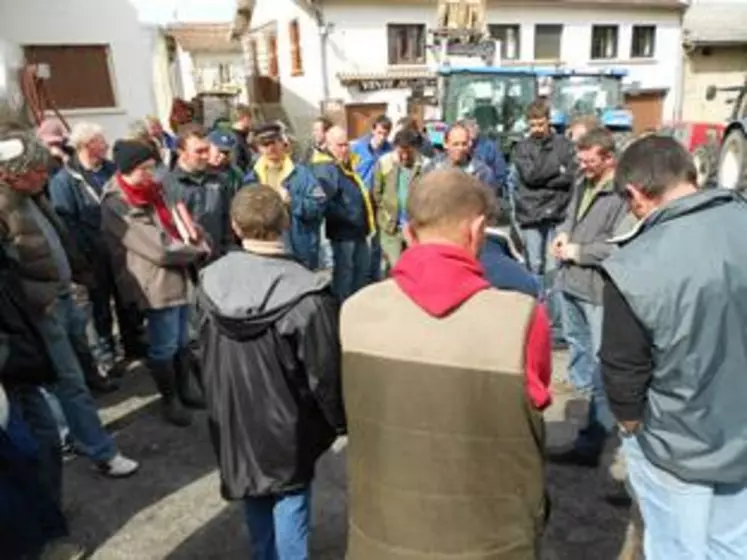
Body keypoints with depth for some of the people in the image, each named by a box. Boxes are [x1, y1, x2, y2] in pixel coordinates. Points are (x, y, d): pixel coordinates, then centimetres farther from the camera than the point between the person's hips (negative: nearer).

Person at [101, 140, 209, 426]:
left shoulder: (153, 191, 11)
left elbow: (179, 223, 13)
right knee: (164, 347, 7)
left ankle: (184, 390, 36)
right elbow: (159, 249, -21)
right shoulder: (117, 206, -17)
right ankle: (169, 400, 25)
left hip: (180, 277, 8)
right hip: (157, 284, -8)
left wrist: (198, 246, -8)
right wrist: (197, 251, -9)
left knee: (181, 342, 20)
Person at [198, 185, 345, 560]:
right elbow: (325, 372, -20)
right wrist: (340, 421, -2)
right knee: (290, 503, 14)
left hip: (233, 419, 6)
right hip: (286, 425, -5)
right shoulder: (306, 296, -28)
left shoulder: (211, 281, -9)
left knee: (255, 500, 25)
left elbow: (207, 355, 4)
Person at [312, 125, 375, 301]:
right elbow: (325, 202, -29)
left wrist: (364, 224, 13)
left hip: (358, 230, 10)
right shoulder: (325, 169, -17)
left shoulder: (347, 164, 15)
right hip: (342, 233, -10)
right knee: (343, 274, 2)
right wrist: (348, 219, -22)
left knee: (362, 270, 20)